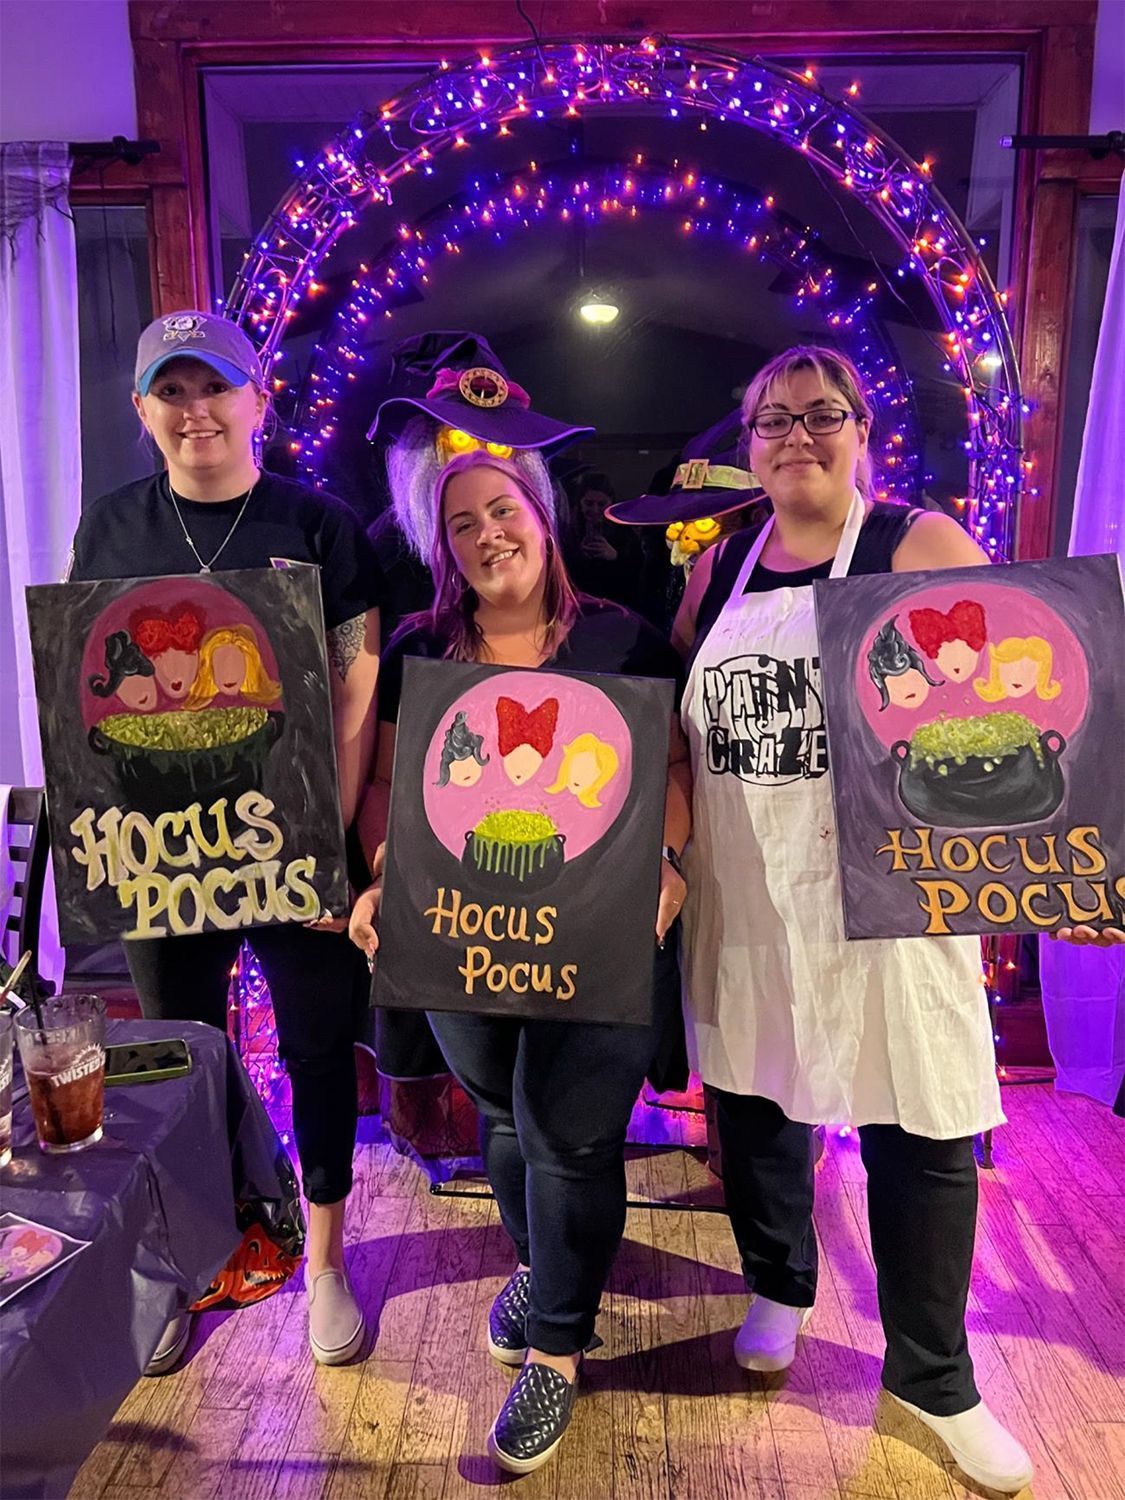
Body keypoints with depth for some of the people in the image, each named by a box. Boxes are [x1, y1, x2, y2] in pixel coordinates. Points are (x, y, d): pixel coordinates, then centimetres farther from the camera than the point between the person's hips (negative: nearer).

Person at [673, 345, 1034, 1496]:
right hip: (746, 898, 4)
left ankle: (932, 1379, 32)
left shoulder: (923, 548, -3)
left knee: (919, 1136, 6)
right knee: (753, 1097, 18)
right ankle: (779, 1286, 47)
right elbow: (674, 713, 17)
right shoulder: (719, 568, 9)